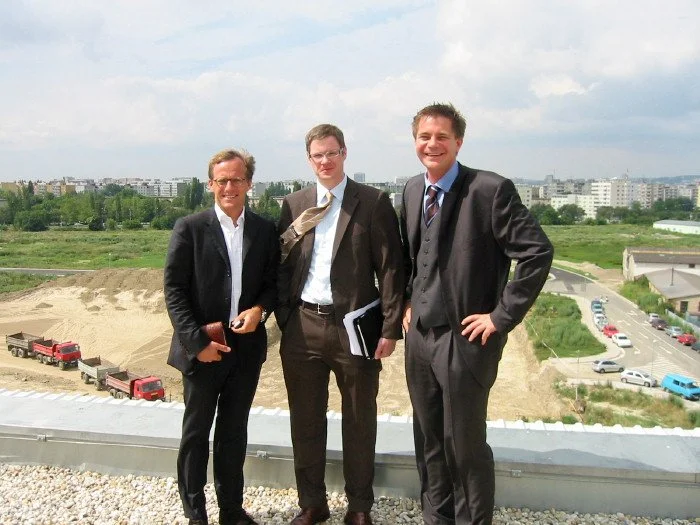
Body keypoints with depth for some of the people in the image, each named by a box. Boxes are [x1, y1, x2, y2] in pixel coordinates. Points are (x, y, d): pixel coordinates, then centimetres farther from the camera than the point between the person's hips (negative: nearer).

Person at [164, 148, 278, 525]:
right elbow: (174, 290, -8)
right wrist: (197, 341, -14)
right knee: (196, 433, 11)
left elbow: (273, 282, 9)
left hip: (246, 347, 3)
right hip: (202, 349, -3)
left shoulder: (265, 230, 3)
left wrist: (260, 309, -11)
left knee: (234, 432, 15)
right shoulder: (190, 228, -6)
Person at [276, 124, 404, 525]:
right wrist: (284, 319, 1)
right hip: (302, 327, 3)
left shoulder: (374, 202, -2)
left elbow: (391, 268, -5)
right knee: (306, 421, 14)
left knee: (360, 423, 11)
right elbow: (282, 266, 9)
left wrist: (390, 328, -9)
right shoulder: (293, 204, 8)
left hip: (354, 326, -3)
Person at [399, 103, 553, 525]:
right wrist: (408, 303, 12)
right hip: (419, 335, 6)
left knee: (465, 444, 6)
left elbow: (538, 252, -17)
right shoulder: (412, 189, 8)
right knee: (429, 441, 18)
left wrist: (502, 316, -16)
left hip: (464, 338, -6)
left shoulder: (491, 189, -14)